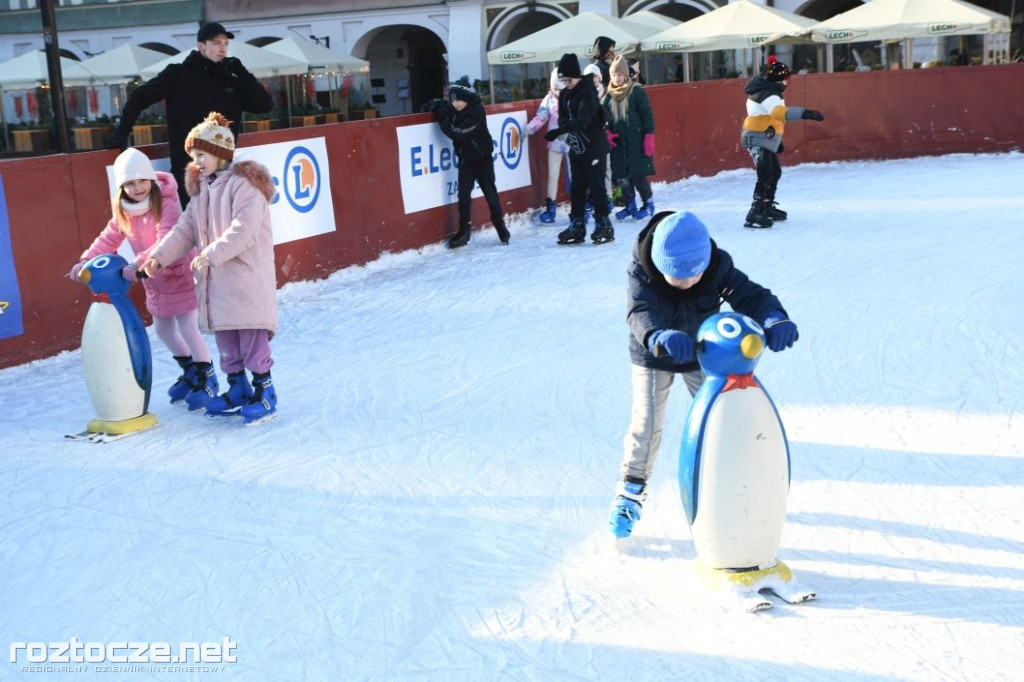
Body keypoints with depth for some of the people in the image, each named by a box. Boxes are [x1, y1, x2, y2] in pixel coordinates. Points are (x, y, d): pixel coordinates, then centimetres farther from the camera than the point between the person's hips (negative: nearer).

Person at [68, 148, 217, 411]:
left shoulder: (166, 205, -25)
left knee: (188, 328, -5)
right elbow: (108, 239, 5)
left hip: (180, 276, -8)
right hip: (155, 281, 8)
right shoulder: (124, 212, 0)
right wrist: (86, 261, -7)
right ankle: (190, 372, 37)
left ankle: (207, 378, 13)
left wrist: (137, 266, -44)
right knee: (163, 328, 18)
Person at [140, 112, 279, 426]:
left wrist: (211, 254, -28)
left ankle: (264, 392, 5)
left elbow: (244, 229, -22)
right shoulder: (202, 190, 16)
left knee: (252, 338, -5)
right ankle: (237, 390, 24)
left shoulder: (244, 183, -11)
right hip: (216, 281, 8)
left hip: (248, 276, -8)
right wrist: (159, 255, -4)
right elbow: (184, 230, 10)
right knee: (226, 340, 13)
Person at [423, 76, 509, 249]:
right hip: (465, 158, 5)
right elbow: (441, 106, 17)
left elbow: (458, 134, -30)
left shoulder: (476, 111, -24)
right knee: (464, 194, 1)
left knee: (490, 192, 2)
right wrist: (434, 106, -6)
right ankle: (464, 231, 8)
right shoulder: (454, 109, -3)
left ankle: (500, 227, 16)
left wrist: (442, 119, -23)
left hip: (482, 157, -5)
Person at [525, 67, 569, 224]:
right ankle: (550, 208, 13)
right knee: (552, 175, 6)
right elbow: (540, 118, -4)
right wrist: (528, 129, -16)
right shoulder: (549, 99, -2)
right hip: (555, 143, 2)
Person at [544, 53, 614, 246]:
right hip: (575, 149, 8)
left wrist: (558, 132, -34)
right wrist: (566, 130, -14)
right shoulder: (564, 94, 8)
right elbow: (562, 118, 10)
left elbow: (582, 121, -27)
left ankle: (604, 226, 3)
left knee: (596, 188, -4)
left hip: (594, 148, -7)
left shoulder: (587, 93, -16)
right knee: (576, 189, 9)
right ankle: (577, 226, 16)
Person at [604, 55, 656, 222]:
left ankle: (648, 204, 11)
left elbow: (647, 115, -8)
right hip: (618, 143, 5)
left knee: (638, 175, -4)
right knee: (621, 176, 7)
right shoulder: (609, 95, 7)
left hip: (636, 142, -5)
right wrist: (607, 133, -1)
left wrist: (649, 137, -13)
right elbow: (605, 117, 16)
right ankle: (630, 206, 20)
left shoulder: (637, 92, -7)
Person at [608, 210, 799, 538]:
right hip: (652, 357, -2)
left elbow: (750, 295, -33)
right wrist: (659, 337, -69)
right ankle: (632, 488, 18)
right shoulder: (642, 271, -33)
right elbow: (640, 312, -46)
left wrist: (774, 318, -56)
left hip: (702, 356, 2)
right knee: (646, 423, -1)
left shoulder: (718, 267, -27)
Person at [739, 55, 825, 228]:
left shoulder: (765, 89, 13)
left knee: (775, 172, 21)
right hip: (758, 139, -11)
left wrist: (777, 140, 27)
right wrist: (805, 113, -52)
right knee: (766, 175, -19)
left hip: (765, 138, 11)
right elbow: (779, 111, -42)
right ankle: (754, 214, -24)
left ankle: (767, 207, 34)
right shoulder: (768, 94, -21)